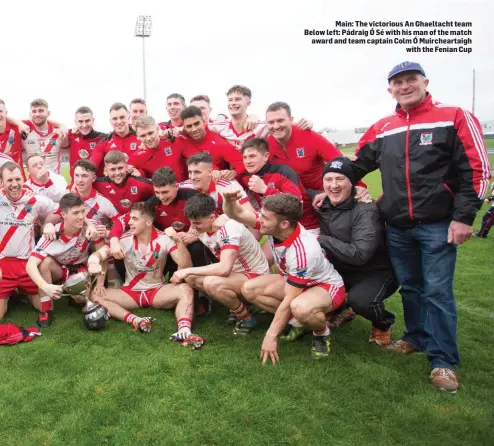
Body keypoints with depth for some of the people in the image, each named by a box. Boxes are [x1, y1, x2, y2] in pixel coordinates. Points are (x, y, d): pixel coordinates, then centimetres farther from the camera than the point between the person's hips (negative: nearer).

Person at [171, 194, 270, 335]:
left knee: (211, 283, -33)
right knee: (190, 278, -7)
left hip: (257, 277, -9)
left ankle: (247, 318, -7)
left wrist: (188, 270, -31)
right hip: (235, 273, 9)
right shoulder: (202, 228, -4)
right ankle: (237, 304, 8)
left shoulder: (229, 228, -29)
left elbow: (224, 268, -39)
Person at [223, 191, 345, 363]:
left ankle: (322, 333, -6)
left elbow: (289, 300, -31)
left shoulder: (302, 251, -37)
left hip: (327, 286, -8)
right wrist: (229, 200, -39)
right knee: (249, 289, -11)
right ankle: (298, 321, 4)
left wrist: (271, 336, -25)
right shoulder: (272, 224, -19)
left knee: (300, 308, -42)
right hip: (294, 281, 8)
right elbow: (236, 214, -14)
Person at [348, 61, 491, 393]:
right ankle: (418, 338, 34)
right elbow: (357, 165, 20)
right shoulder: (381, 129, 10)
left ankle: (443, 361, 8)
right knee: (410, 287, 15)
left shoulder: (454, 118, -4)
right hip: (396, 227, 5)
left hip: (438, 225, -4)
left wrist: (463, 217, -13)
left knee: (437, 291, -3)